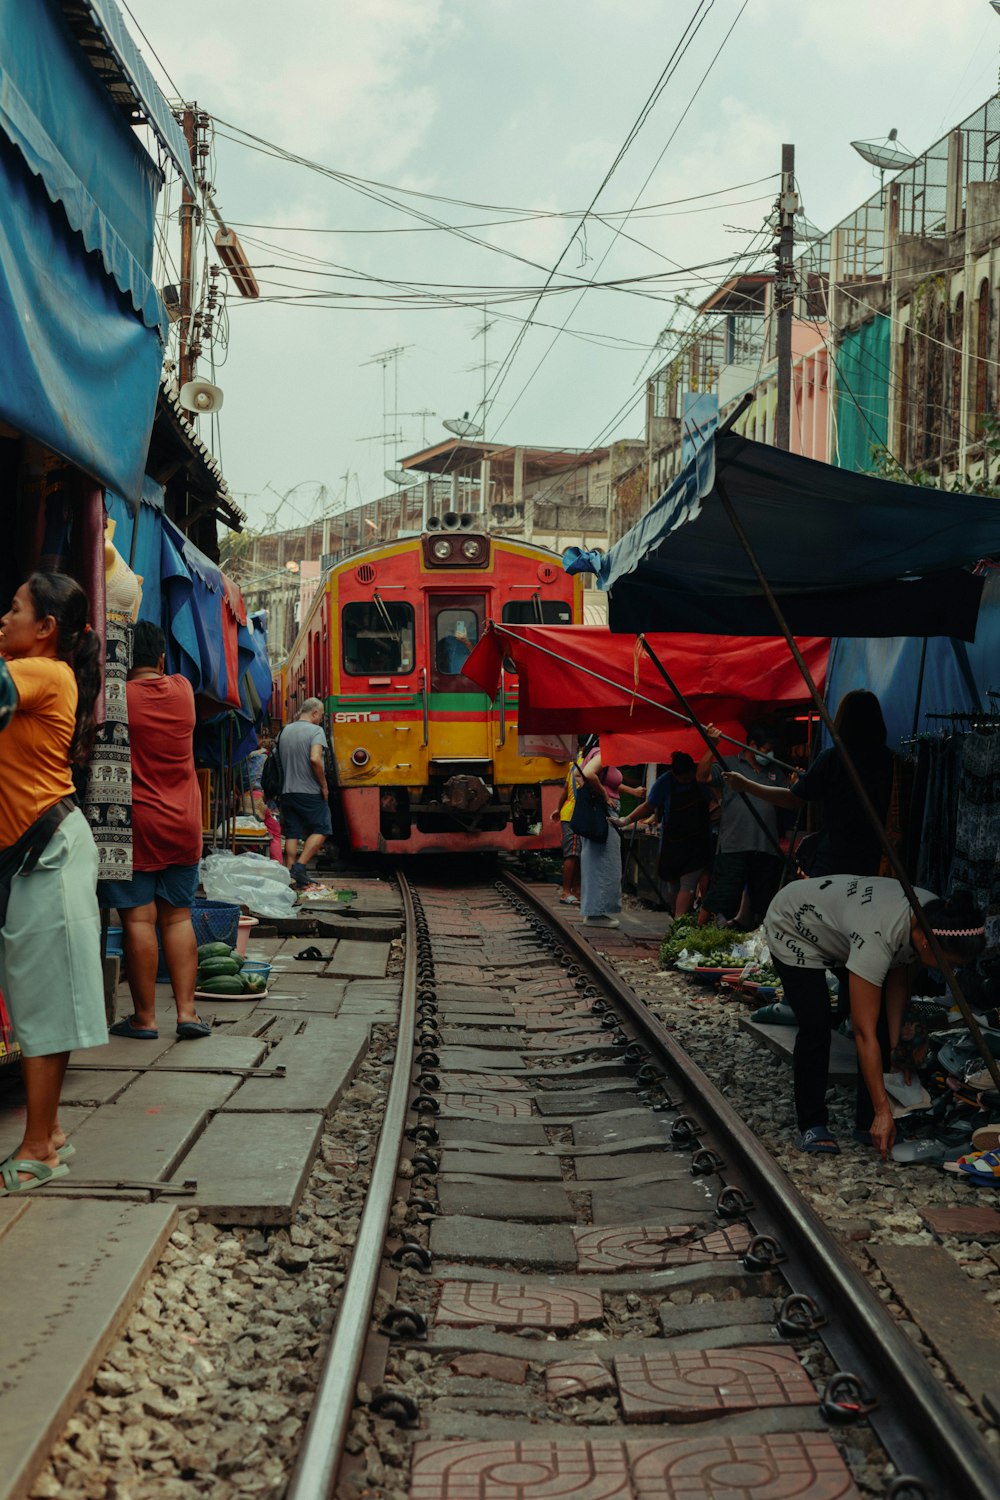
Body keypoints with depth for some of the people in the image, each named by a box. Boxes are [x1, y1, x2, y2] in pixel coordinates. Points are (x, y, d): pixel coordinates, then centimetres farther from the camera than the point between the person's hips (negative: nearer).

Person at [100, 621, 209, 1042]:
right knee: (177, 917, 10)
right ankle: (186, 1011, 7)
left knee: (138, 919, 0)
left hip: (135, 823, -4)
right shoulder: (183, 690, 2)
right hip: (183, 825, 4)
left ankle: (144, 1018, 4)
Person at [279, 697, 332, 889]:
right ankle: (300, 865, -7)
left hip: (287, 792, 6)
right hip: (310, 792, -6)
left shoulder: (285, 731, 10)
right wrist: (324, 785, -13)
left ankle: (290, 873, 6)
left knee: (292, 834, 8)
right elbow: (315, 759, -22)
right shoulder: (315, 731, -10)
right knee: (321, 830, 3)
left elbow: (279, 759, 17)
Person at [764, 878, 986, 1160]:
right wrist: (883, 1111, -37)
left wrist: (896, 1043, -11)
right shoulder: (877, 937, -44)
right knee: (815, 1027, -18)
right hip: (792, 929, -7)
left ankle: (869, 1124, 3)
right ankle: (812, 1126, -1)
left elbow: (898, 978, -4)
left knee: (881, 1021, -5)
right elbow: (864, 1034, -40)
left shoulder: (933, 914, -23)